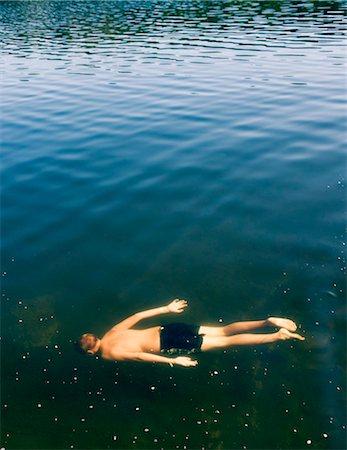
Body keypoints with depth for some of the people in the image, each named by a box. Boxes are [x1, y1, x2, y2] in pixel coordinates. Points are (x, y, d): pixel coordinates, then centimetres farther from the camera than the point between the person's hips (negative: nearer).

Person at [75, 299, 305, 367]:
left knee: (227, 342, -9)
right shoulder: (112, 332, 17)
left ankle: (277, 336, -13)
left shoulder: (108, 354, -4)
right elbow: (138, 315, 18)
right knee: (224, 332, 4)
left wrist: (173, 360, -20)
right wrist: (167, 309, 22)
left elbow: (139, 355, -17)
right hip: (166, 330, 7)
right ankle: (268, 321, -8)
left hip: (167, 345, -7)